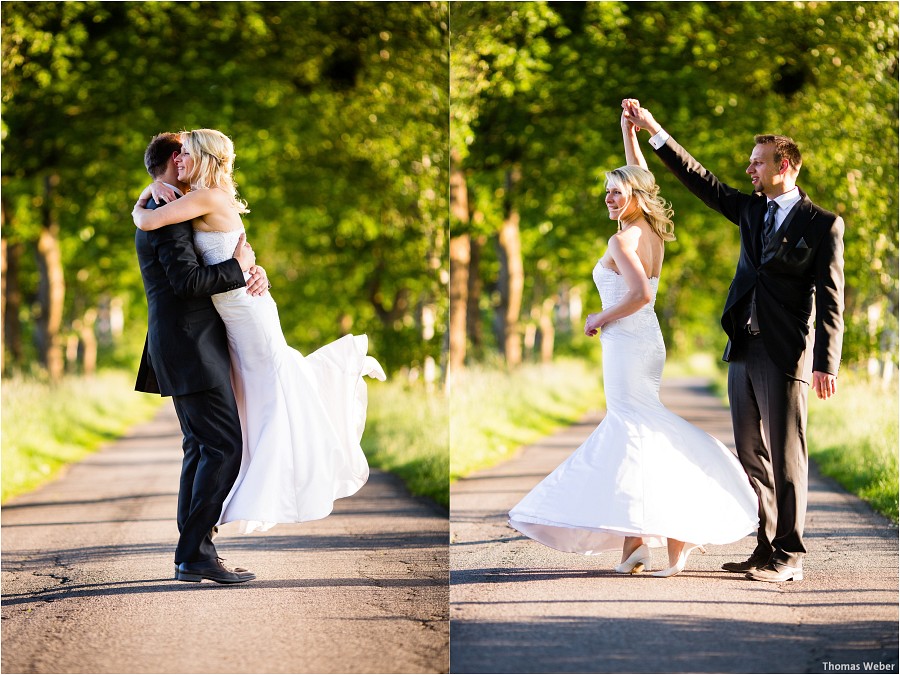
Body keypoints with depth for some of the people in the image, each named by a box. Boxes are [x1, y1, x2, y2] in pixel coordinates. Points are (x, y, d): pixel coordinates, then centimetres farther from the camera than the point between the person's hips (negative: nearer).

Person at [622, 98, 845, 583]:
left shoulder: (822, 225, -3)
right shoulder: (751, 209, 15)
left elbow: (830, 301, -7)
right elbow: (699, 180, 18)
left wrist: (826, 363, -15)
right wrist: (653, 131, 13)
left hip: (785, 354, -7)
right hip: (743, 349, 7)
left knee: (785, 457, -5)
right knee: (752, 456, 8)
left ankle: (789, 557, 0)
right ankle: (766, 549, 13)